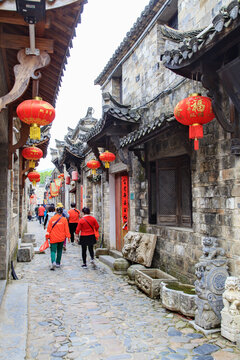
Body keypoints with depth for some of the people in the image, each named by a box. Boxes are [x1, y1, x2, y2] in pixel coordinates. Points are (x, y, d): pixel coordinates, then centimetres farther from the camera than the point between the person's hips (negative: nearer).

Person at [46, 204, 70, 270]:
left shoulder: (52, 219, -3)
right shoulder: (64, 219, -4)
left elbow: (49, 228, 0)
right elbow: (66, 229, -3)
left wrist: (47, 236, 8)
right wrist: (68, 237, 3)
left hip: (53, 238, -1)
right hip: (61, 238, 1)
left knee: (53, 250, 1)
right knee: (59, 250, 17)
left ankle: (53, 262, -23)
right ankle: (58, 263, 23)